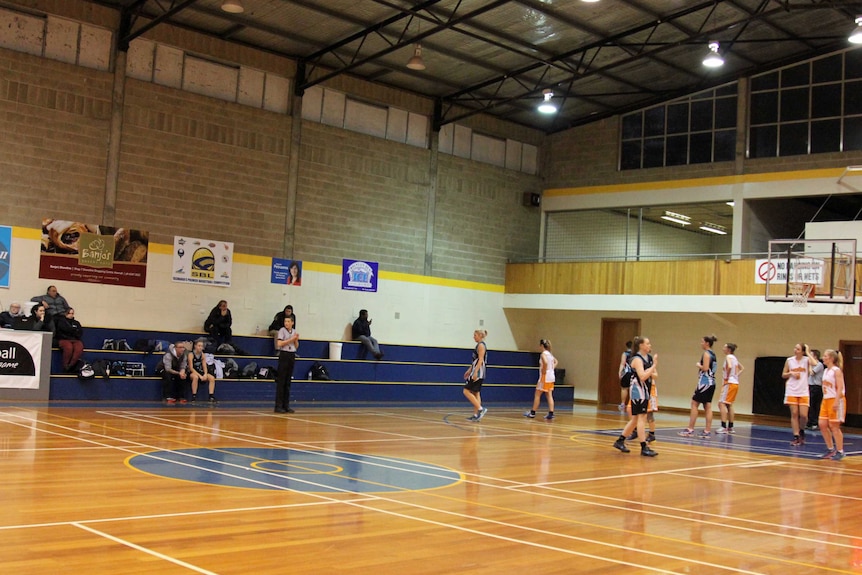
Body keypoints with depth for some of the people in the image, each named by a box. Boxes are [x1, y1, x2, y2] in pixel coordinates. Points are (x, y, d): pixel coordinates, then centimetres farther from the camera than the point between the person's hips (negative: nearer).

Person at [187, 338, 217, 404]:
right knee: (196, 377, -40)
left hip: (200, 372, 6)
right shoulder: (191, 354, -14)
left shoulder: (202, 354, 3)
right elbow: (191, 368, -19)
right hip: (191, 373, -6)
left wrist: (205, 374, -19)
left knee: (212, 378, -16)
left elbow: (204, 366, 2)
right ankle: (194, 397, -34)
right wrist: (200, 376, -27)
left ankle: (211, 397, -17)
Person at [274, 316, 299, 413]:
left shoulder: (294, 331, 13)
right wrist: (291, 339, -15)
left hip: (292, 356, 6)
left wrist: (296, 340, -1)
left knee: (288, 382, 7)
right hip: (284, 355, -6)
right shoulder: (282, 330, -5)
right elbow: (279, 344, -15)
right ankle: (278, 406, -6)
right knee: (281, 381, -7)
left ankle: (286, 405, 10)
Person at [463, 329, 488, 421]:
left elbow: (480, 360, -20)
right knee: (476, 393, 10)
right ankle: (476, 415, 11)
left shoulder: (481, 345, -11)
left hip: (478, 372, -10)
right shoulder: (479, 345, 17)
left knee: (466, 391, -11)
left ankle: (480, 409, -15)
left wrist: (475, 372, -26)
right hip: (476, 372, 10)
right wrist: (469, 370, 25)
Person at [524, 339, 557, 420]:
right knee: (549, 395, 6)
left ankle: (533, 413, 7)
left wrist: (543, 372, -20)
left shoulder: (543, 354, -13)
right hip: (551, 376, 8)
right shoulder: (550, 354, 13)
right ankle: (551, 414, 1)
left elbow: (545, 363, -32)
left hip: (545, 377, -8)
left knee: (537, 395, 1)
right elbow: (555, 362, 28)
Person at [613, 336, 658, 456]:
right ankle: (644, 448, -12)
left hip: (646, 391, 9)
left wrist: (651, 373, -10)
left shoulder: (649, 358, 10)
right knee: (642, 417, -12)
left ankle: (620, 441, 25)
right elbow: (642, 376, -25)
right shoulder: (637, 359, -13)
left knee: (636, 418, 14)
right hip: (638, 390, -9)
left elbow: (656, 376, 11)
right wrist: (654, 365, -23)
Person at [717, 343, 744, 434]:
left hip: (730, 383, -10)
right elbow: (741, 368, 29)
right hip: (736, 383, 10)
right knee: (729, 405, 16)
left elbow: (729, 367, -28)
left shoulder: (728, 357, -9)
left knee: (722, 403, -12)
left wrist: (727, 378, -18)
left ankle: (724, 427, -20)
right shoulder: (734, 358, 17)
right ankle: (730, 427, 18)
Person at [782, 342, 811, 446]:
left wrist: (808, 352, -13)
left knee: (803, 415, -7)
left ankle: (801, 431, 21)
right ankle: (796, 437, 7)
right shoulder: (789, 360, 4)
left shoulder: (806, 360, -1)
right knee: (794, 414, 1)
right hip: (792, 391, 1)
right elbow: (783, 375, 10)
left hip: (803, 392, -1)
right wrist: (791, 373, -8)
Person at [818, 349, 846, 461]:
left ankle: (840, 452, 5)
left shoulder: (836, 371, -12)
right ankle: (831, 449, 16)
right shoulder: (826, 371, 13)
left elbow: (840, 388, -18)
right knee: (823, 425, 5)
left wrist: (836, 402, -25)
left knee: (834, 426, -5)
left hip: (835, 400, -8)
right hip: (826, 400, 8)